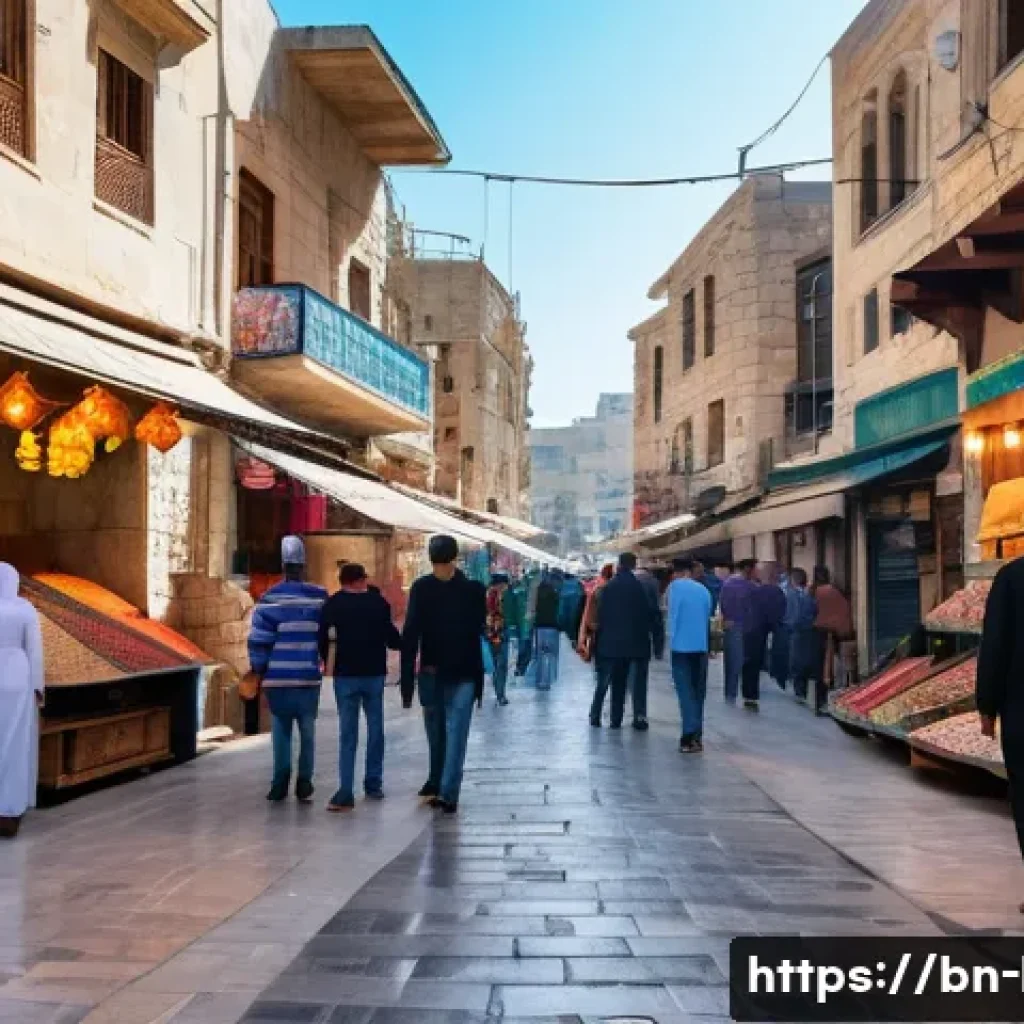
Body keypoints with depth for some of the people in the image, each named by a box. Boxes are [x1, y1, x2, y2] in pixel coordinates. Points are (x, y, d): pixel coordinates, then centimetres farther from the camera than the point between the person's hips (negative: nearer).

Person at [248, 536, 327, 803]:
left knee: (281, 731, 11)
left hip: (278, 678, 0)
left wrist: (258, 669, 5)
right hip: (309, 677, 0)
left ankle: (280, 784, 7)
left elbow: (259, 639, -6)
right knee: (307, 731, 11)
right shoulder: (319, 596, -3)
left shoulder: (270, 599, -5)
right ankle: (304, 784, 9)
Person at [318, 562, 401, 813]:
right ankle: (373, 784, 17)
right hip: (374, 673, 1)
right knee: (375, 728, 13)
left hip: (345, 674, -1)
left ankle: (346, 792, -9)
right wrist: (399, 641, 20)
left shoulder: (333, 605, -2)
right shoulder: (378, 602, -2)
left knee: (347, 733, -1)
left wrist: (326, 662, 13)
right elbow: (392, 638, -1)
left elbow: (323, 637, -3)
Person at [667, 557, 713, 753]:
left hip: (682, 646, -4)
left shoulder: (675, 586, -2)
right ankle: (697, 735, 15)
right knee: (698, 691, 12)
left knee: (686, 691, -4)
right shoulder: (704, 590, 10)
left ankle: (691, 735, -15)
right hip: (701, 647, 4)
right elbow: (708, 618, 10)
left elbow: (673, 615, -5)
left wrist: (671, 640, 4)